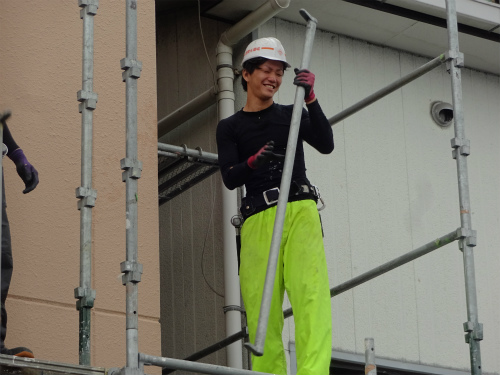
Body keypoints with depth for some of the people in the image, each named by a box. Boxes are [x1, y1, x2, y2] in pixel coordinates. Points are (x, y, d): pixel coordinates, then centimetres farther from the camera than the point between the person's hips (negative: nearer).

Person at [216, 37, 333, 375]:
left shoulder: (292, 115, 18)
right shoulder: (230, 128, 16)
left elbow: (326, 144, 1)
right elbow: (229, 178, 3)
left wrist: (311, 99, -10)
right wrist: (254, 162, -18)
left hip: (300, 211, -1)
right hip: (258, 219, 1)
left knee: (310, 292, -18)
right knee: (260, 305, -8)